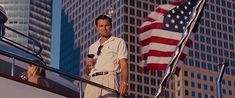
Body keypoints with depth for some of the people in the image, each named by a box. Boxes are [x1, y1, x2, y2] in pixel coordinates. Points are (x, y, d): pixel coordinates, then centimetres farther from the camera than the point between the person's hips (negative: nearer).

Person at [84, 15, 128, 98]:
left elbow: (123, 64, 2)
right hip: (93, 81, 4)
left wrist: (124, 82, -14)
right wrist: (88, 65, 4)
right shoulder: (92, 47, 28)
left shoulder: (119, 42, 15)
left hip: (109, 79, -4)